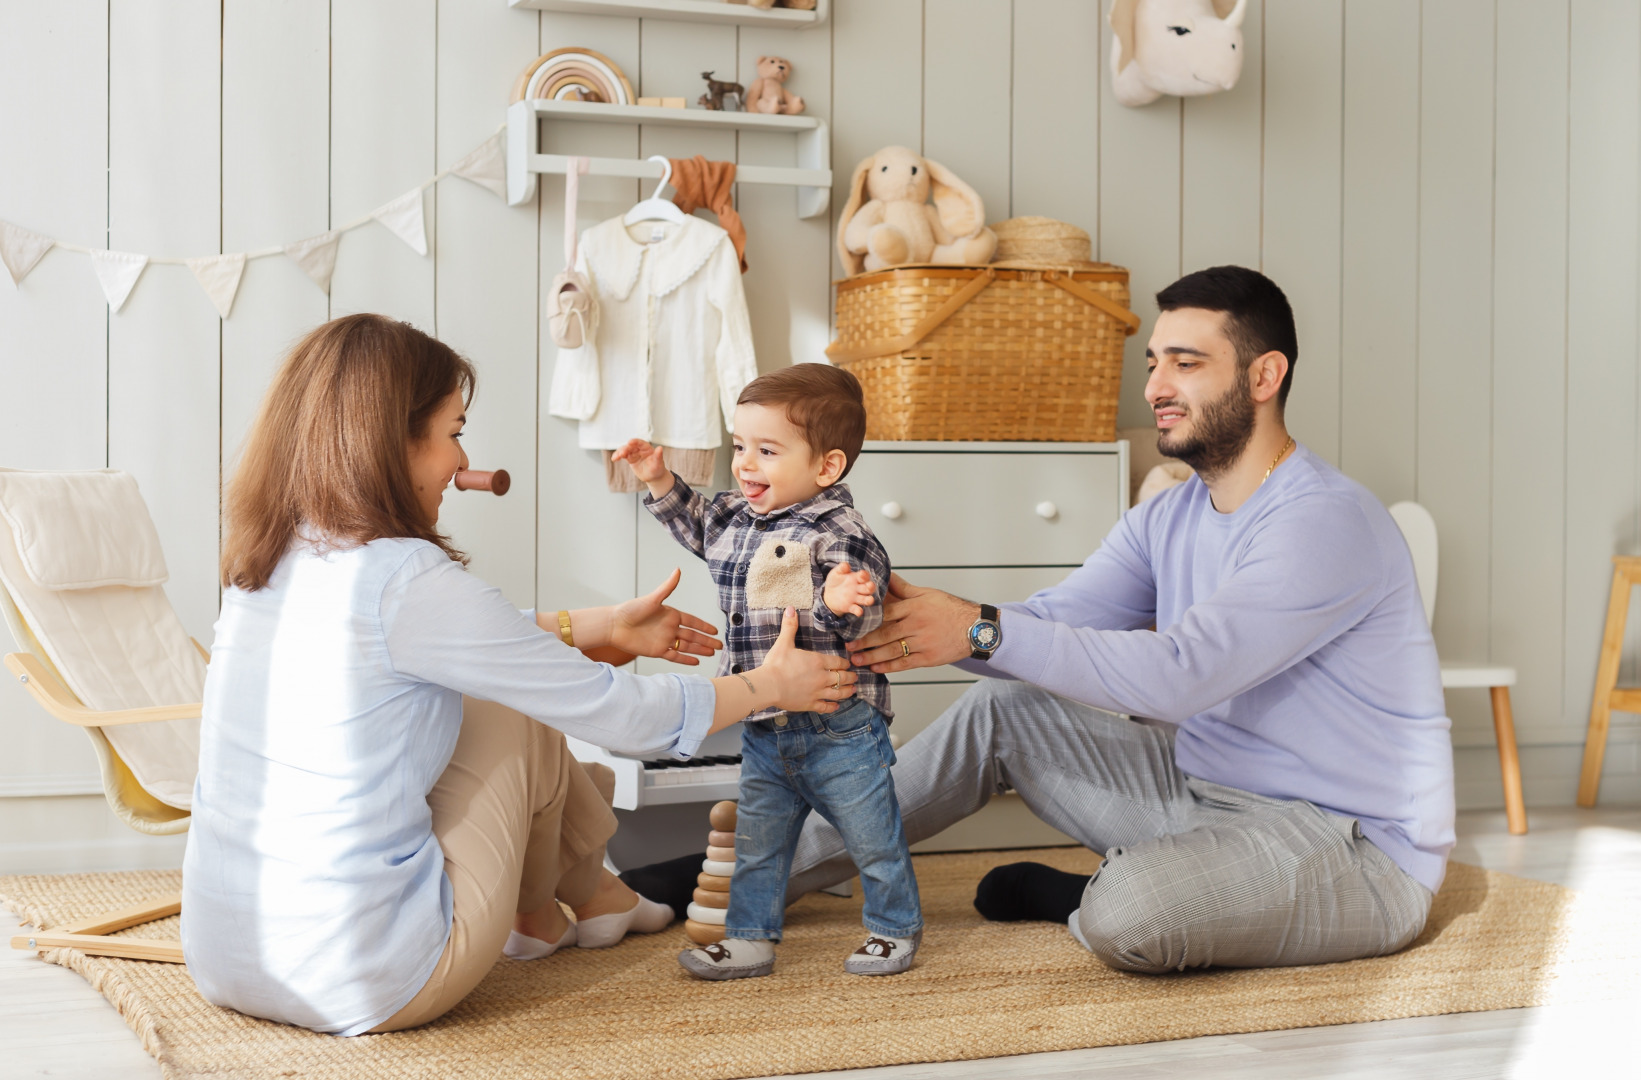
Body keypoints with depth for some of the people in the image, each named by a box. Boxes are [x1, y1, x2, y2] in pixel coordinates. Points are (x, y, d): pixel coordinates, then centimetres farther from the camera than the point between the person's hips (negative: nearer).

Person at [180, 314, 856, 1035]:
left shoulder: (262, 564, 4)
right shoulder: (407, 582, -19)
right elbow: (617, 713, -8)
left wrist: (608, 628, 30)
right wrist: (771, 686, 9)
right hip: (361, 990, -7)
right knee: (510, 718, 10)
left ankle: (590, 889, 38)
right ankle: (535, 916, 35)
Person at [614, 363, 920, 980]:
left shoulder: (839, 535, -20)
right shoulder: (737, 517, 3)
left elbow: (860, 624, -25)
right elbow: (700, 526, 25)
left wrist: (839, 604, -46)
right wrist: (660, 482, 16)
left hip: (838, 727, -7)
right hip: (764, 732, 7)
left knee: (873, 838, 9)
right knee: (757, 842, 15)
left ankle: (895, 929, 29)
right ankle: (749, 940, 27)